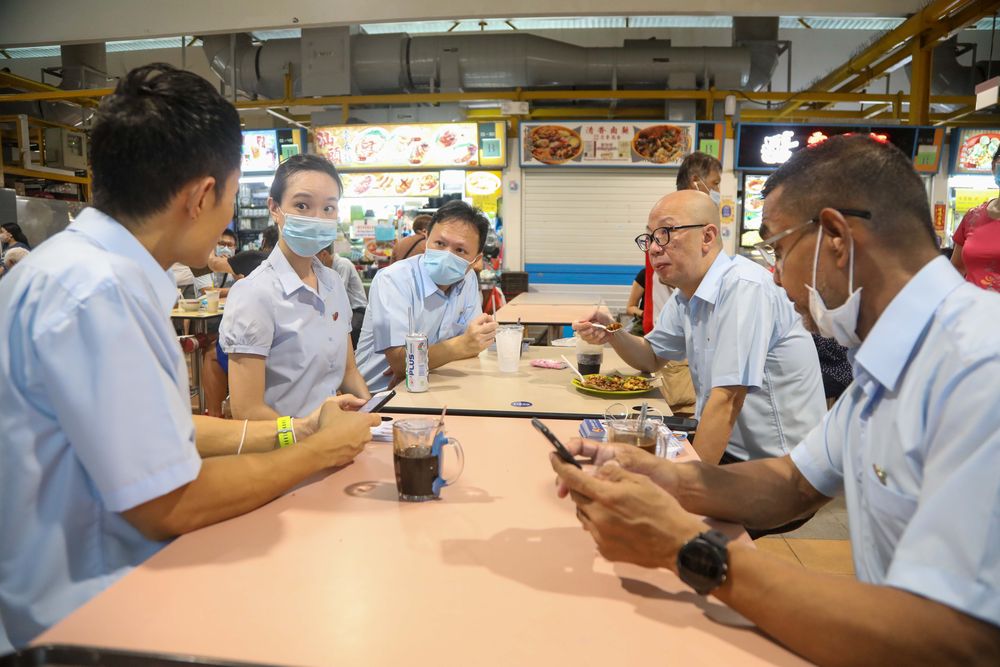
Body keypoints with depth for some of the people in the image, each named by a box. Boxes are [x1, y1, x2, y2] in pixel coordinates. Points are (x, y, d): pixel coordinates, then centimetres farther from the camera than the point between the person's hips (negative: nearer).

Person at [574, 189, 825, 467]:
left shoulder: (744, 287, -23)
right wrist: (612, 333, -2)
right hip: (728, 448, 7)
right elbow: (651, 357, 18)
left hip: (775, 465, -7)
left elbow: (726, 400, -26)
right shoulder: (686, 294, 6)